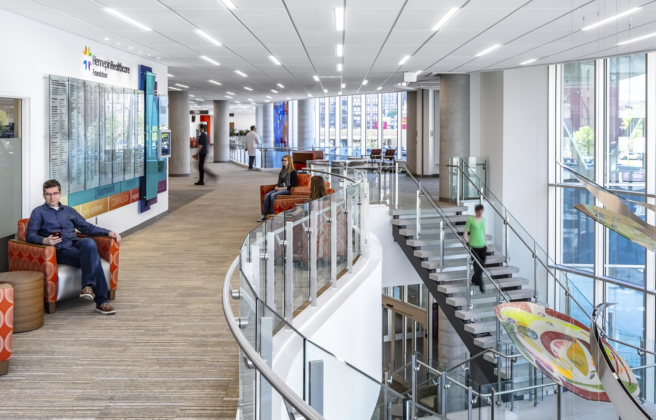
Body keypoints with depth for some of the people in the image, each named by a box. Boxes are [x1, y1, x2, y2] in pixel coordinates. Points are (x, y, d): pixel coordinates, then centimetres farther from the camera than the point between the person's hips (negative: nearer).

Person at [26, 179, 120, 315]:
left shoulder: (69, 211, 27)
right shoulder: (38, 212, 13)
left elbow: (87, 227, 26)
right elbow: (30, 235, 1)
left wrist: (108, 232, 11)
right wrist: (45, 240, -21)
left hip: (76, 243, 4)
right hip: (60, 250, -4)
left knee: (89, 243, -36)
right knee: (93, 258, -32)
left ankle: (88, 286, -41)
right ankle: (102, 301, -34)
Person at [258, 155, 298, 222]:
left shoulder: (293, 172, -3)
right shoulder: (282, 171, 21)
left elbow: (294, 185, -11)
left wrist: (282, 188, -16)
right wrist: (277, 186, 3)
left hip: (287, 190, -7)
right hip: (279, 189, 7)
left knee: (273, 195, -31)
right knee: (267, 195, -19)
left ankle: (272, 215, -27)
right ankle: (264, 215, -24)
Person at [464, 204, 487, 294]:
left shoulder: (483, 219, 9)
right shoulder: (470, 220, -8)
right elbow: (466, 232, -6)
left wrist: (486, 243, 20)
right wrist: (466, 241, -19)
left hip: (482, 245, 6)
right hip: (474, 246, -6)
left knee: (482, 265, 9)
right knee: (477, 266, -6)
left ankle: (474, 280, 31)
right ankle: (481, 285, -2)